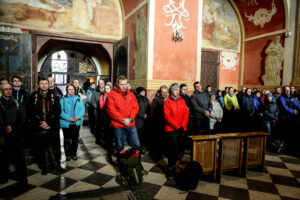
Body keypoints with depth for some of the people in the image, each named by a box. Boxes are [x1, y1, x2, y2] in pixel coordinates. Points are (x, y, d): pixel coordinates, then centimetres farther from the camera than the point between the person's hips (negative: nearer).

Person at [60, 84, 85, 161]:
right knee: (67, 140, 6)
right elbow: (61, 111, -9)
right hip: (66, 123, -2)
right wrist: (69, 118, -20)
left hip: (76, 123, 3)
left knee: (75, 139, 11)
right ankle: (68, 155, 19)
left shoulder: (78, 99, 7)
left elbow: (82, 109, 1)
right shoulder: (63, 99, -1)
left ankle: (74, 154, 24)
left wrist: (78, 116, -16)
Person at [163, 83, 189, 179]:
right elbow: (167, 116, -9)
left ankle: (173, 164, 28)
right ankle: (171, 169, 1)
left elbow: (186, 114, 6)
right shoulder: (167, 102, -3)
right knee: (174, 148, -12)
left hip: (181, 129, 5)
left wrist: (183, 126, -7)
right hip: (171, 129, -5)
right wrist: (177, 126, -13)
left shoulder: (182, 101, 11)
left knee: (179, 148, 7)